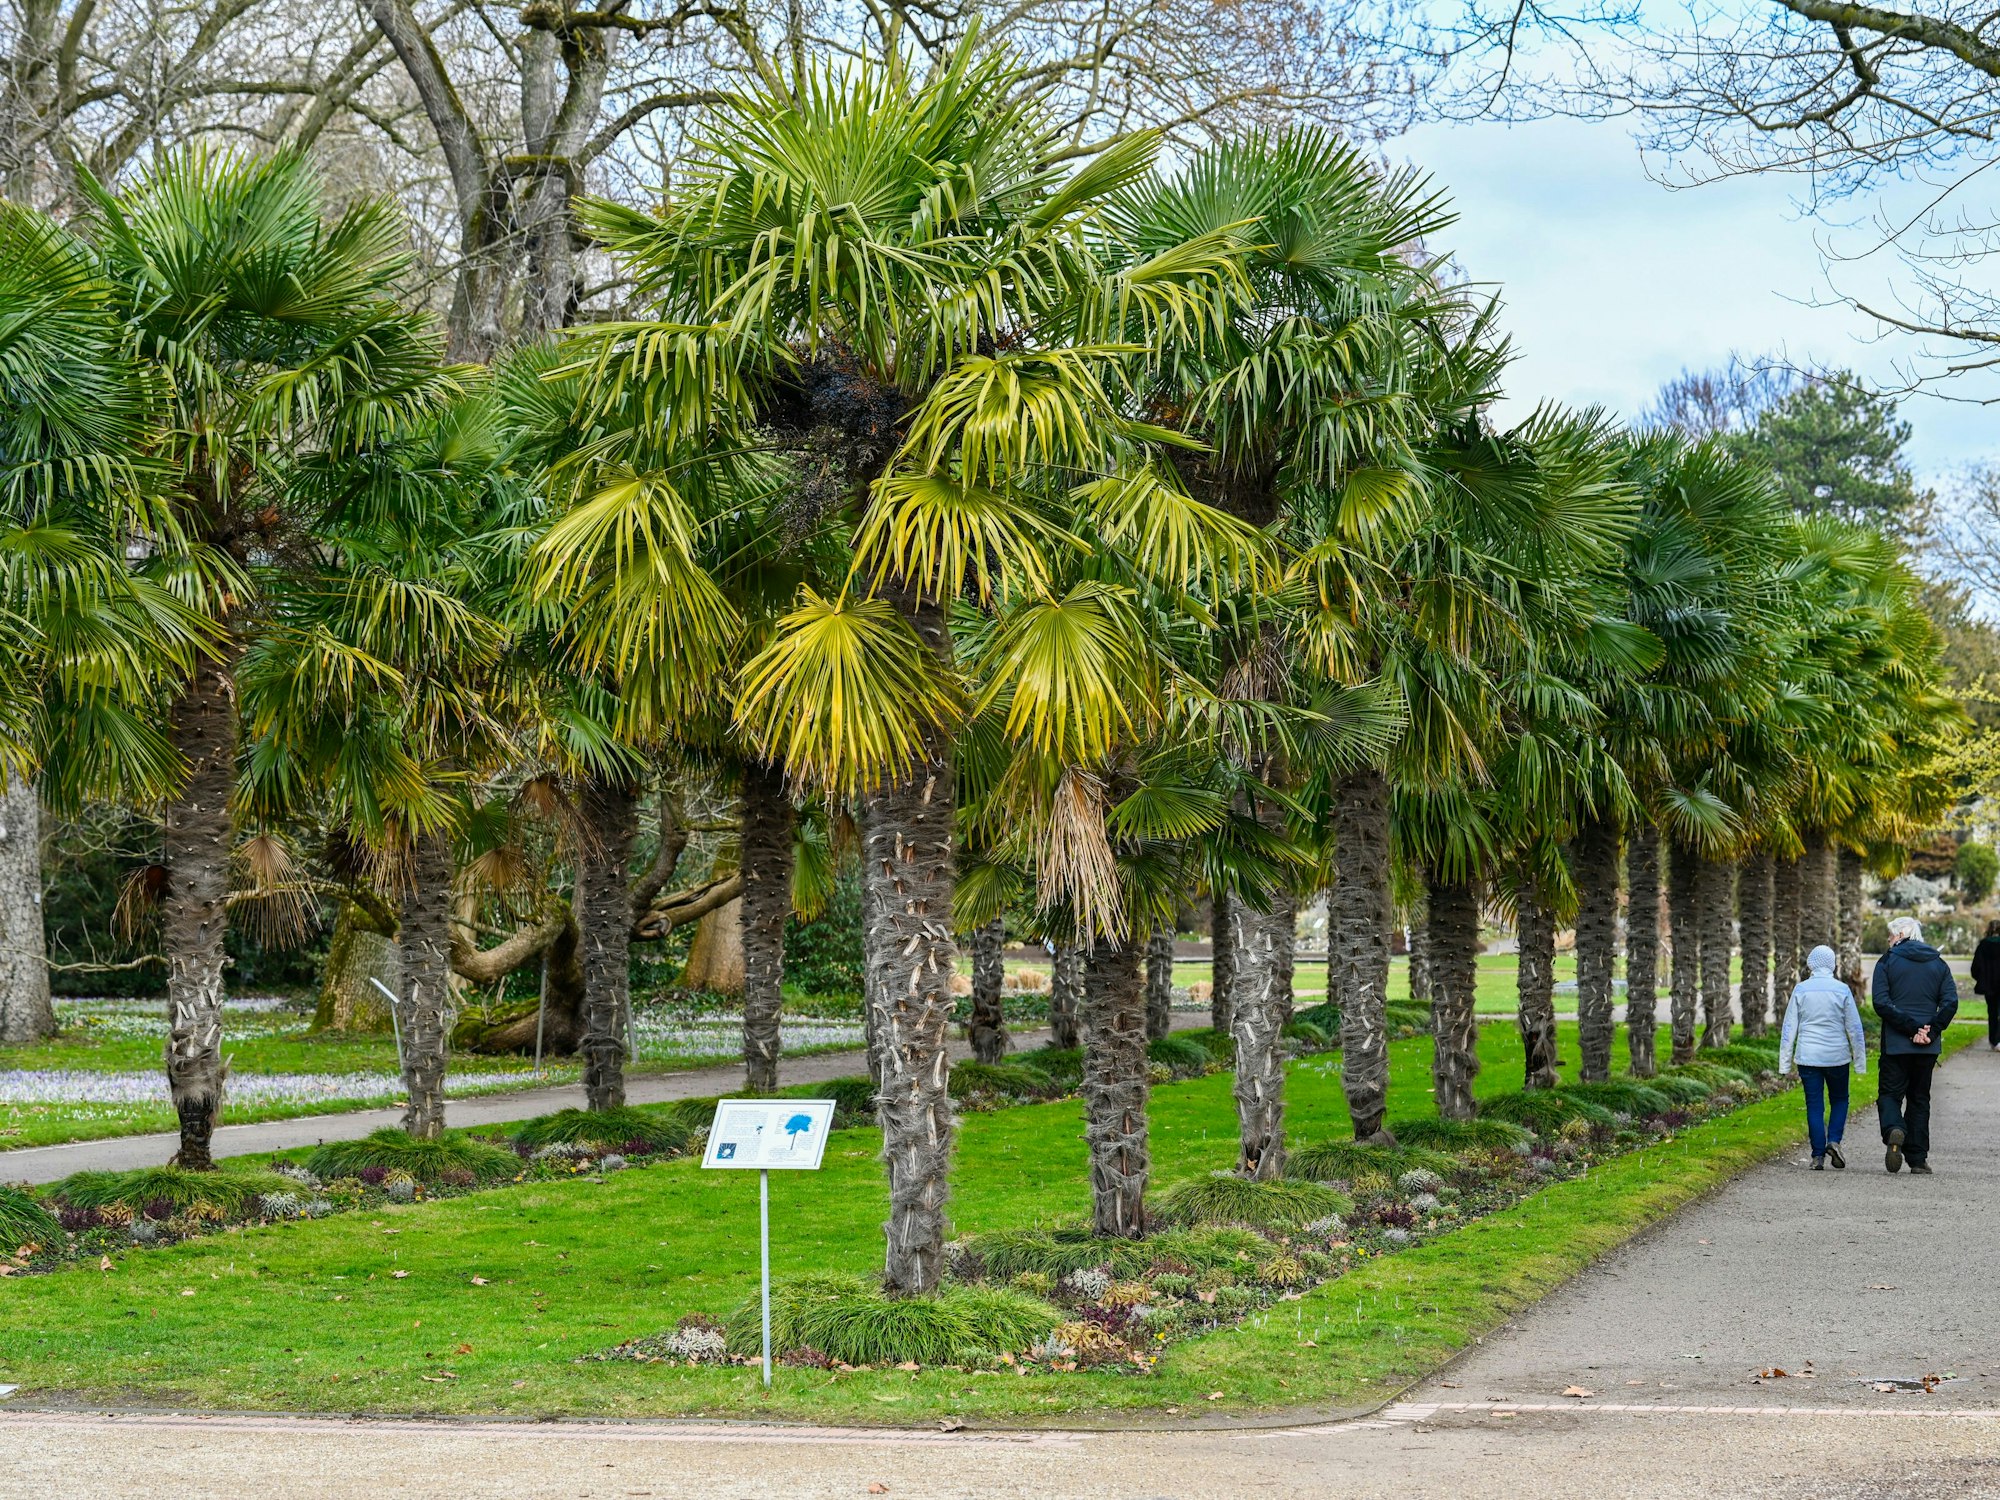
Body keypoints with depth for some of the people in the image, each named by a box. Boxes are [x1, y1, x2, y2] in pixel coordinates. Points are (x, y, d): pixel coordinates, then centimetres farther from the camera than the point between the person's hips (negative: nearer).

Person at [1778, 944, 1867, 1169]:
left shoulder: (1801, 990, -2)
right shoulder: (1842, 990, -4)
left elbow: (1789, 1028, 0)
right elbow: (1855, 1028, 0)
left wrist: (1785, 1062, 6)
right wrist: (1860, 1062, 7)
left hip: (1808, 1057, 0)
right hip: (1837, 1057, 0)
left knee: (1814, 1105, 5)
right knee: (1839, 1100, 17)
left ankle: (1818, 1155, 1)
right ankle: (1834, 1141, -4)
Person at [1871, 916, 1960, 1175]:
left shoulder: (1887, 962, -1)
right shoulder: (1938, 963, 8)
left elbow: (1882, 1003, -12)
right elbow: (1950, 1002, -3)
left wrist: (1910, 1028, -13)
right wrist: (1931, 1031, -7)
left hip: (1895, 1044, -3)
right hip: (1928, 1046, 3)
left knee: (1890, 1094, 5)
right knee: (1919, 1098, 12)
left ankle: (1894, 1129, -26)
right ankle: (1918, 1159, 9)